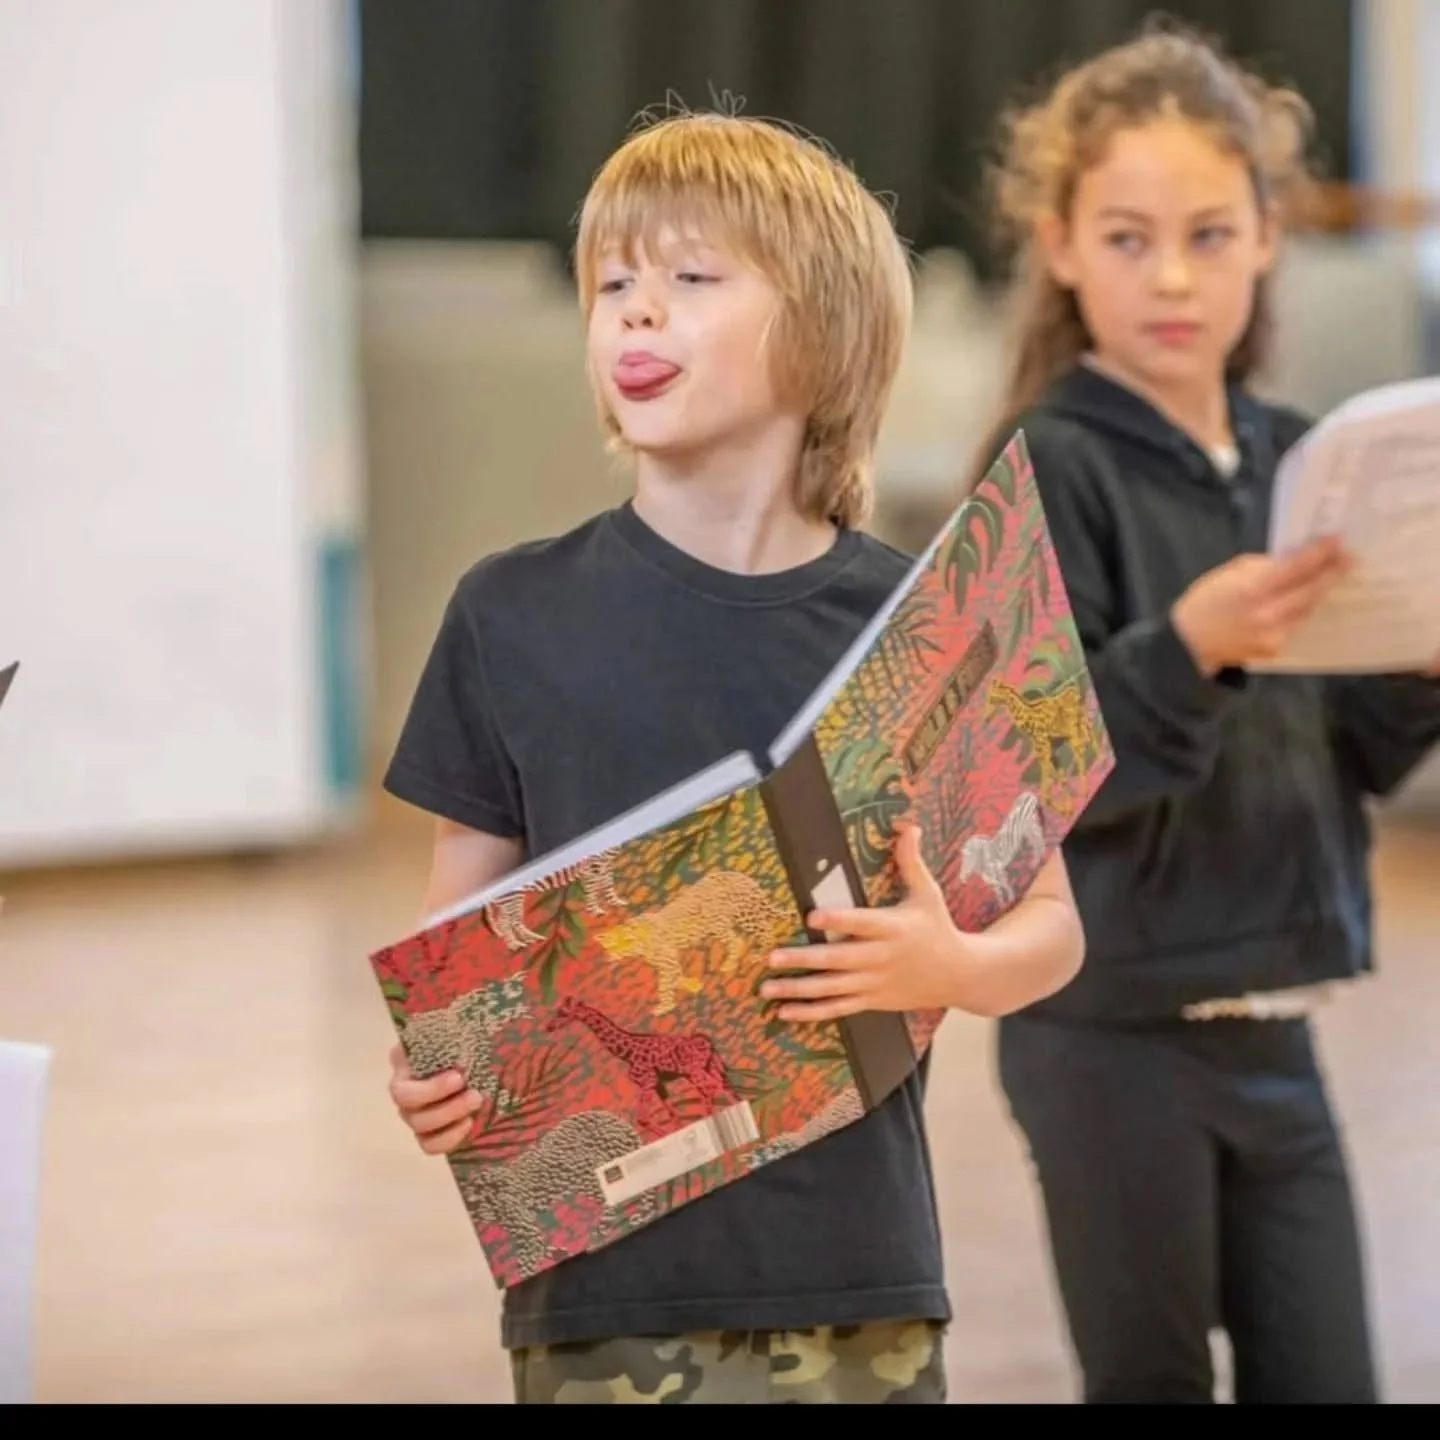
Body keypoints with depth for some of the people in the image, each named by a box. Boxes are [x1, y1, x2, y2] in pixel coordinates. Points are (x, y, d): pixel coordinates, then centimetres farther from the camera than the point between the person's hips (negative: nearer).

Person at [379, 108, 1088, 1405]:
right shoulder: (515, 617, 1)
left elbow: (1050, 923, 5)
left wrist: (950, 968, -17)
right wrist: (428, 1069, -12)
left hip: (848, 1272, 0)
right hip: (597, 1276, 0)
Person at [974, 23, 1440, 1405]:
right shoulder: (1051, 472, -12)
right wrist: (1189, 647, -33)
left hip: (1271, 1030, 6)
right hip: (1113, 1031, -6)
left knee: (1324, 1379, 8)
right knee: (1151, 1382, 5)